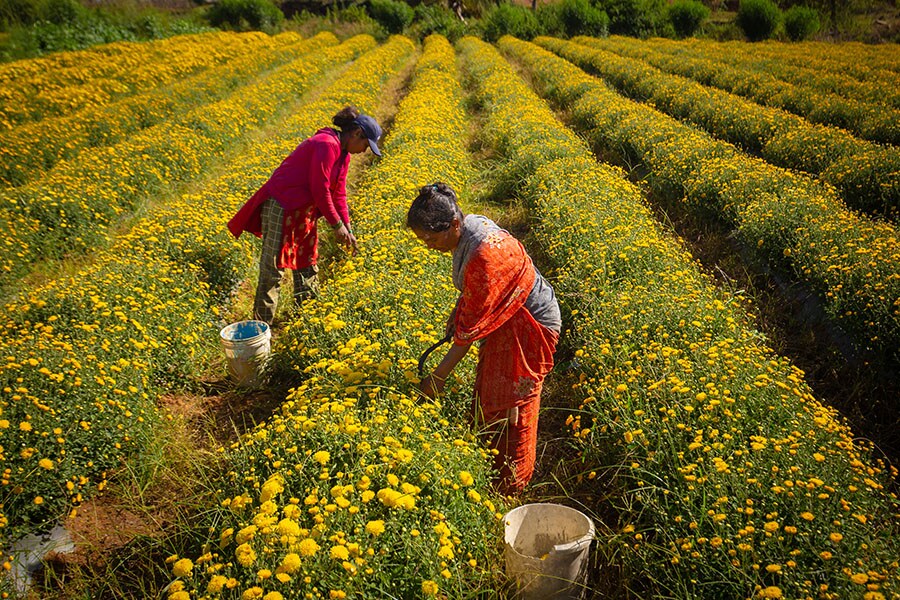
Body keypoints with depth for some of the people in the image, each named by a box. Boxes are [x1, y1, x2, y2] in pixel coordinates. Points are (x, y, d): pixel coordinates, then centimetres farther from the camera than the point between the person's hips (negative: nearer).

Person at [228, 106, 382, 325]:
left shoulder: (343, 153, 11)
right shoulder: (326, 145, -20)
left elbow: (338, 194, 14)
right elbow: (320, 190, -21)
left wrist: (347, 229, 10)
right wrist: (336, 224, -14)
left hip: (304, 211, 10)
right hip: (281, 206, -10)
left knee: (307, 262, 18)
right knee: (273, 268, -7)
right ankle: (261, 324, -1)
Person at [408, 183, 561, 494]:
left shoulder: (485, 255, -36)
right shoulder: (469, 226, -7)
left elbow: (472, 327, -30)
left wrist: (438, 377, -24)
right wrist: (458, 310, -1)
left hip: (529, 329, -9)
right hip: (505, 320, 9)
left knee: (510, 412, 3)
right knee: (486, 400, 16)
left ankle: (508, 491, 22)